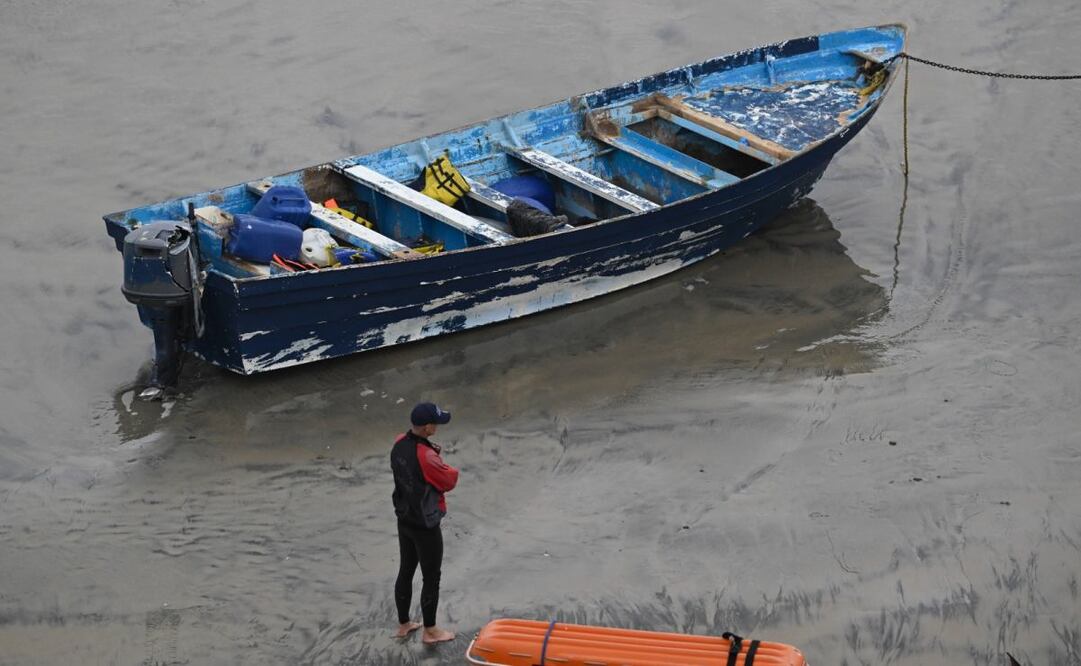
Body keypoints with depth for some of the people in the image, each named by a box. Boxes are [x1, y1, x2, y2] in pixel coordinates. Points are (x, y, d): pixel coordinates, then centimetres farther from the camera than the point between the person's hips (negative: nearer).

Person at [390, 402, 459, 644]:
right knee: (431, 578, 9)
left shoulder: (399, 444, -6)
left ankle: (403, 624, 34)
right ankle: (430, 631, 23)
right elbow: (450, 481, -17)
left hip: (404, 520, 8)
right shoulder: (426, 458, -31)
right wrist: (439, 461, 0)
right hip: (425, 526, -8)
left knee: (406, 571, 20)